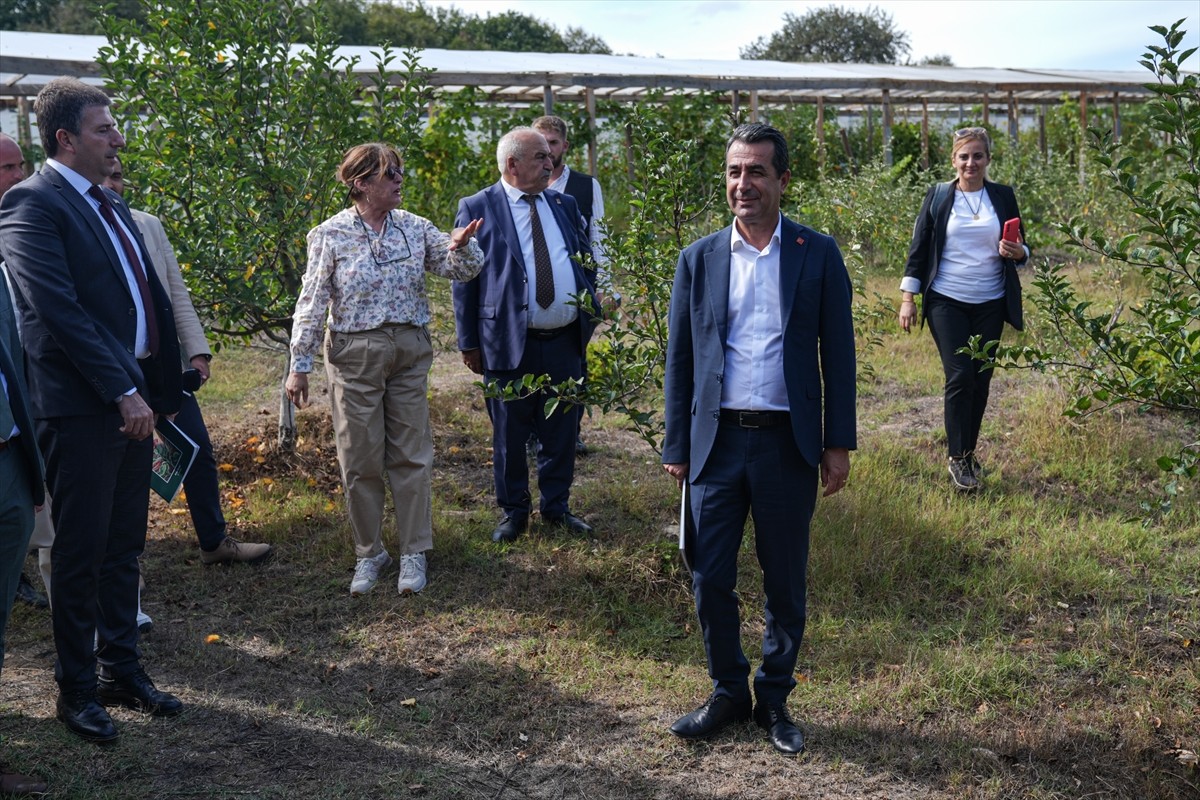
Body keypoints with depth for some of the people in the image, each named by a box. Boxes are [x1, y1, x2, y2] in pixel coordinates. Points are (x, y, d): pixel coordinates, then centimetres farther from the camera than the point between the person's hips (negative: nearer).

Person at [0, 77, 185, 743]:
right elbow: (59, 310, -19)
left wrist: (155, 389, 9)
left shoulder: (112, 207, 16)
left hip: (132, 402, 8)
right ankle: (77, 689, 18)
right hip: (79, 407, -8)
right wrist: (122, 392, -19)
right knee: (81, 553, 4)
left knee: (123, 547, 16)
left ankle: (121, 670, 30)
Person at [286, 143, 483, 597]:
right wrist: (299, 366, -3)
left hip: (409, 351, 3)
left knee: (411, 454, 5)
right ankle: (369, 553, 21)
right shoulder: (331, 235, -5)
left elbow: (461, 270, 7)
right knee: (361, 459, 5)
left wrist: (461, 245, -17)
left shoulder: (414, 227, 4)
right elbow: (312, 303, -3)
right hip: (355, 355, -2)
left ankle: (414, 553, 16)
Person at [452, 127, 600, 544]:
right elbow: (464, 278, -3)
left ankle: (556, 506, 29)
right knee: (509, 434, 8)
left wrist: (592, 316, 10)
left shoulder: (564, 205, 11)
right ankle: (513, 511, 25)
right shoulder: (477, 208, -4)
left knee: (562, 431, 13)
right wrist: (469, 342, -4)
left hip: (566, 341, 4)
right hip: (510, 342, -4)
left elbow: (586, 263, 17)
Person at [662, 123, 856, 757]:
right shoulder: (698, 259, 5)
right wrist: (676, 448, 5)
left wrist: (839, 443, -2)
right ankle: (727, 692, 26)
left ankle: (775, 699, 27)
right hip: (718, 442, 1)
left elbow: (837, 352, 2)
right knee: (709, 580, 6)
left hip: (788, 443, -1)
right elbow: (680, 359, 7)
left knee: (785, 584, 9)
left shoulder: (818, 254, 1)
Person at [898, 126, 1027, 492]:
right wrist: (907, 299, -2)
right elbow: (918, 249, 3)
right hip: (946, 301, -3)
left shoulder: (1003, 197, 6)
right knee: (960, 376, -10)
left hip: (990, 304, 3)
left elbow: (1020, 249, 13)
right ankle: (957, 457, 1)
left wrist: (1017, 252, -12)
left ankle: (969, 452, 22)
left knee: (981, 380, 6)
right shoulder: (937, 196, 1)